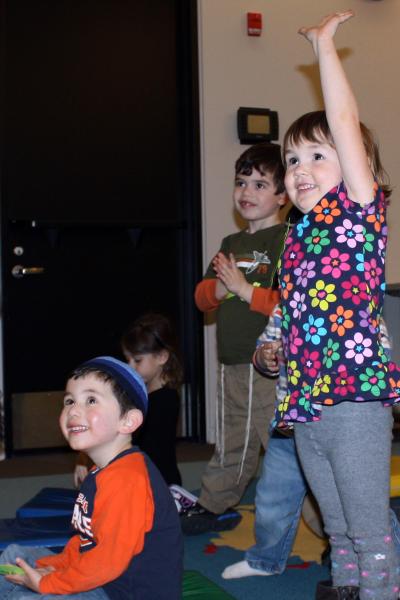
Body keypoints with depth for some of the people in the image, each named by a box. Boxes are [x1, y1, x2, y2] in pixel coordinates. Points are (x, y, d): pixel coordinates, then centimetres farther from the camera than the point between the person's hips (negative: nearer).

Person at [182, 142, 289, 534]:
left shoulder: (288, 241, -9)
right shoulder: (231, 244, 16)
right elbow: (202, 297, 16)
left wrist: (245, 289, -16)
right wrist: (220, 287, -7)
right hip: (232, 366, 8)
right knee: (230, 447, 23)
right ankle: (214, 506, 40)